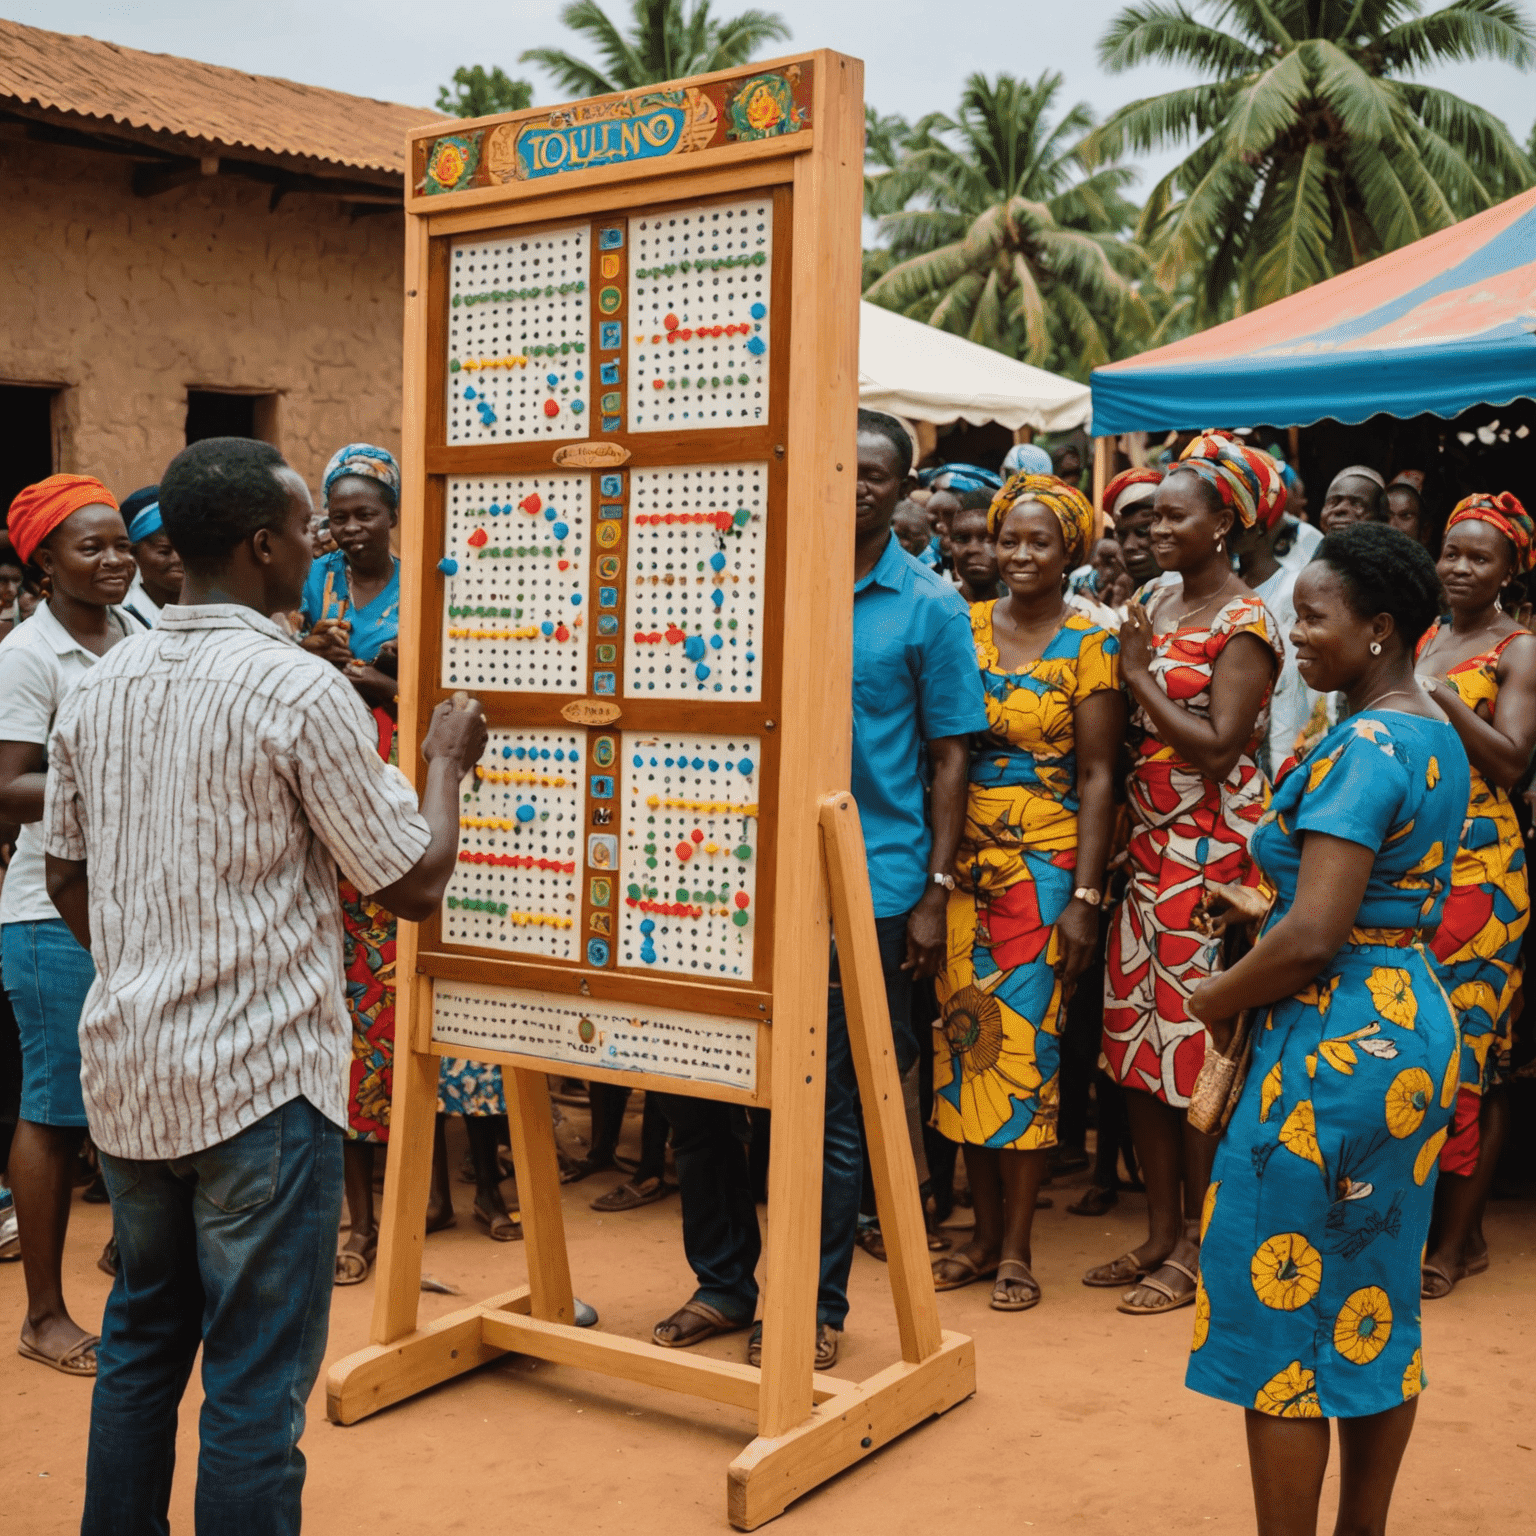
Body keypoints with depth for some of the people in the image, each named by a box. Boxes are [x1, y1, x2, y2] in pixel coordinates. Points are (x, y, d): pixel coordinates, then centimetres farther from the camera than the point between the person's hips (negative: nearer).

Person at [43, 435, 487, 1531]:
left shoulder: (97, 688, 5)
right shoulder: (301, 691, -15)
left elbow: (68, 883, 14)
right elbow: (415, 883, -11)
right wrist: (446, 761, 5)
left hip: (127, 1070, 7)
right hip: (260, 1079, -7)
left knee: (140, 1345, 21)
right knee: (257, 1381, 3)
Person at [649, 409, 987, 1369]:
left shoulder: (931, 606, 1)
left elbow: (949, 758, 3)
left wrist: (934, 894, -3)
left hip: (869, 886, -3)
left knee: (835, 1105, 5)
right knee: (690, 1081, 7)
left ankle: (817, 1306, 21)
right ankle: (724, 1280, 26)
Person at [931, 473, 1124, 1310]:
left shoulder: (1089, 644, -1)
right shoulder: (965, 626, 7)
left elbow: (1097, 777, -3)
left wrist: (1085, 896, -9)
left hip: (1043, 865, -3)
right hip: (962, 861, 3)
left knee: (1024, 1044, -2)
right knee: (963, 1038, 6)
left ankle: (1017, 1247, 10)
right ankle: (983, 1232, 19)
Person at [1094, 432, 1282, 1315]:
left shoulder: (1244, 624, -10)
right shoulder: (1159, 604, 13)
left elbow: (1218, 746, -18)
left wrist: (1141, 673, -12)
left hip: (1211, 852, -8)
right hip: (1150, 844, 8)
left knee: (1197, 1044, -2)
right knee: (1138, 1038, 10)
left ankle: (1198, 1245, 11)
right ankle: (1160, 1232, 22)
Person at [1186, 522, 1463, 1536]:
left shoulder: (1364, 750, -20)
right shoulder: (1438, 738, 10)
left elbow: (1310, 940, -25)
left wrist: (1216, 1000, -8)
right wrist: (1269, 910, 14)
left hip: (1337, 1041, -10)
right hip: (1414, 1026, 10)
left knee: (1282, 1302, 2)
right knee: (1377, 1303, 17)